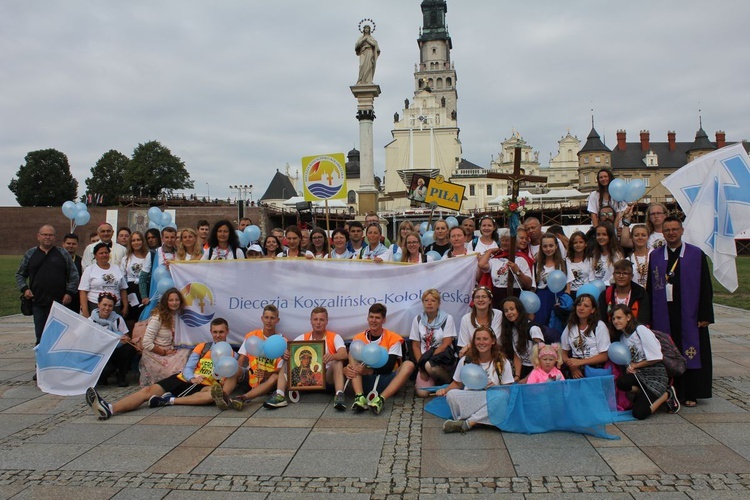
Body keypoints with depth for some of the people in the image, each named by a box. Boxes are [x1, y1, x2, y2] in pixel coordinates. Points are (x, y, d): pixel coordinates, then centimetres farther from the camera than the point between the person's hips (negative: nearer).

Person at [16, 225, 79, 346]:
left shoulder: (63, 254, 7)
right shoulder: (30, 254, 10)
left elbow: (74, 275, 6)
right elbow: (20, 274, 17)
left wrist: (70, 292, -3)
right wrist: (24, 288, 1)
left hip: (59, 302, -1)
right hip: (38, 302, 1)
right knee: (40, 334, 5)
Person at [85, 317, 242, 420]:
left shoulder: (232, 355, 14)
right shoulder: (202, 347, 20)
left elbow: (232, 378, 5)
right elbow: (187, 368, 9)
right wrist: (192, 378, -14)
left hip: (205, 386, -3)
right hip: (184, 380, 3)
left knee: (213, 394, -38)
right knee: (148, 390, -20)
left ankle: (170, 400, -38)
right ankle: (109, 409, -38)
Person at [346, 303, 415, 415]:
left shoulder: (393, 338, -4)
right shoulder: (358, 338, 3)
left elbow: (389, 366, -12)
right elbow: (352, 361, -5)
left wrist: (370, 370, -29)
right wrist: (347, 369, -29)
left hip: (387, 381, -1)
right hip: (366, 382, 2)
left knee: (408, 365, -26)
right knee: (352, 355, -18)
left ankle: (381, 399, -44)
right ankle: (360, 397, -40)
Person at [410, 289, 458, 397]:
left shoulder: (447, 319, -4)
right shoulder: (418, 319, 5)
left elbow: (446, 344, -11)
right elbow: (415, 345, 5)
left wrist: (430, 359, -18)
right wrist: (421, 366, -8)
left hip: (443, 359, -2)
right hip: (424, 360, 2)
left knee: (430, 366, -38)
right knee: (422, 393, -20)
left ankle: (448, 381, -6)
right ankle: (432, 379, 14)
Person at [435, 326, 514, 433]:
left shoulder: (502, 362, 5)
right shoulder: (466, 361, 8)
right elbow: (457, 383, 14)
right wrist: (445, 390, -6)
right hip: (468, 402, 0)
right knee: (451, 394, -30)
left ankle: (466, 423, -31)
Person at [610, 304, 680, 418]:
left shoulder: (641, 330, -10)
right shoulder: (621, 337, 11)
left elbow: (656, 357, -11)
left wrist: (635, 365, -4)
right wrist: (629, 367, -9)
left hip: (655, 374, -6)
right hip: (638, 374, 6)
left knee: (639, 414, -20)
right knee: (621, 382, -31)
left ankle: (667, 394, 6)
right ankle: (647, 394, -2)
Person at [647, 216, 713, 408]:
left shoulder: (697, 255, 2)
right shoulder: (655, 256, 8)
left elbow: (706, 287, 0)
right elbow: (650, 288, 9)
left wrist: (705, 315, -6)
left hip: (689, 314, -2)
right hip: (664, 315, 2)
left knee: (691, 353, 3)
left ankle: (690, 394, 15)